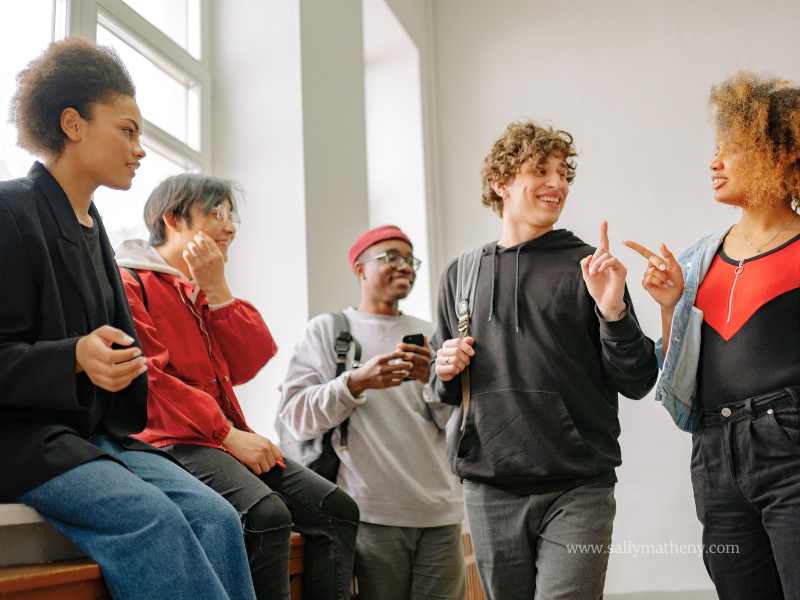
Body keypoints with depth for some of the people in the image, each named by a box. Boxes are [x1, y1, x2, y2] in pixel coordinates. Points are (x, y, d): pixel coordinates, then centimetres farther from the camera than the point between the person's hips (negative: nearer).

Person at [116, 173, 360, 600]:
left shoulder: (205, 289, 24)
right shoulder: (129, 283, 0)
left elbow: (247, 365, 11)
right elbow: (148, 378, -12)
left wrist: (217, 289, 0)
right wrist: (229, 435, -17)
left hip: (225, 435, 8)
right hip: (169, 440, -8)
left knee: (337, 508, -7)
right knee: (266, 512, -33)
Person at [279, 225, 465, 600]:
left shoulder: (427, 334, 17)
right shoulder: (327, 329, 7)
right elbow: (296, 417, -4)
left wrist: (434, 380, -6)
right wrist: (356, 382, -17)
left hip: (440, 512, 3)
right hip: (373, 513, -3)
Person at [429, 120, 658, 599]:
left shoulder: (588, 268, 2)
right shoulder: (461, 275, 11)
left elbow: (637, 383, -1)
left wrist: (613, 310, -16)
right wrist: (446, 374, 0)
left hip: (578, 491, -3)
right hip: (489, 492, 3)